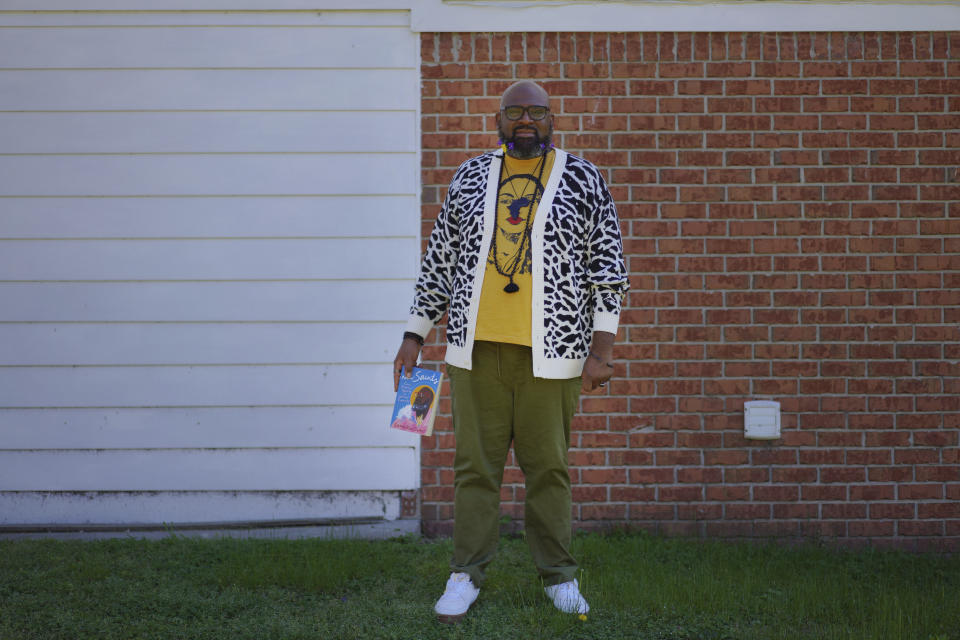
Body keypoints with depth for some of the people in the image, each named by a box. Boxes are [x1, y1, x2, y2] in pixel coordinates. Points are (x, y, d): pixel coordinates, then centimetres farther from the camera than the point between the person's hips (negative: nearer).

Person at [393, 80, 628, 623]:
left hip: (549, 352, -2)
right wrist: (415, 337, 9)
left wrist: (601, 350, -7)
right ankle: (467, 574, 11)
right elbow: (439, 261, 14)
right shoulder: (471, 179, 10)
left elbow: (609, 267, 1)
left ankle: (559, 576, 13)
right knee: (475, 463, 4)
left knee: (548, 466, 3)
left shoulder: (583, 181, 3)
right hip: (477, 348, 2)